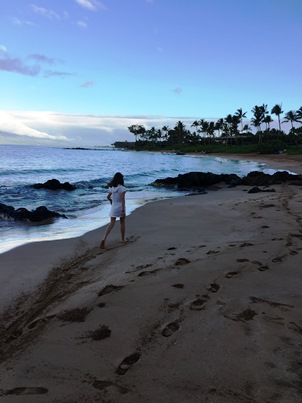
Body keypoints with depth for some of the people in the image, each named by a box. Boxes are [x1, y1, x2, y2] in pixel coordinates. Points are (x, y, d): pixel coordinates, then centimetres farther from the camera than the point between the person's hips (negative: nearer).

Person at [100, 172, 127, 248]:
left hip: (113, 207, 3)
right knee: (122, 223, 17)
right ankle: (123, 239, 28)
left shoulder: (111, 188, 2)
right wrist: (123, 210, -21)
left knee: (111, 224, 1)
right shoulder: (122, 188, -13)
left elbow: (108, 197, 14)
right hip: (120, 207, -3)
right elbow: (123, 199, -20)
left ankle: (104, 239, -17)